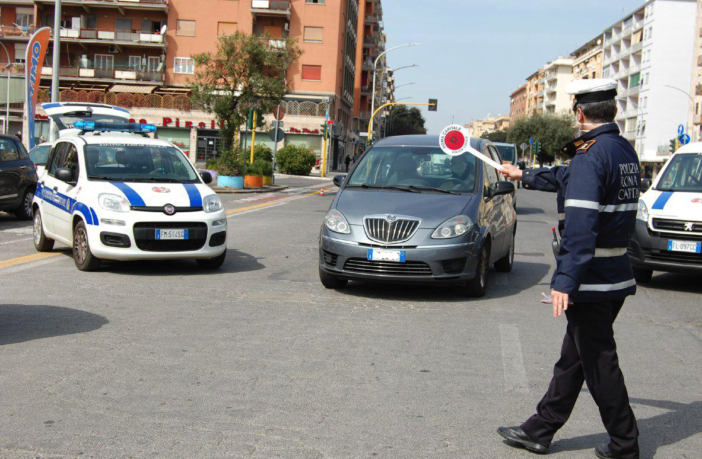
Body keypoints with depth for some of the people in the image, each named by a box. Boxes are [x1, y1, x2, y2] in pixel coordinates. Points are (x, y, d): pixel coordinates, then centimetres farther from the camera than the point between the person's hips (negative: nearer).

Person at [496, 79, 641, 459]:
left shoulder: (590, 155, -18)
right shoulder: (625, 151, 11)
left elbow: (580, 225, -25)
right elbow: (571, 178, 26)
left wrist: (565, 280, -24)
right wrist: (526, 176, 37)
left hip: (591, 281, -10)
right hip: (616, 276, 10)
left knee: (599, 364, 3)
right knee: (572, 359, 15)